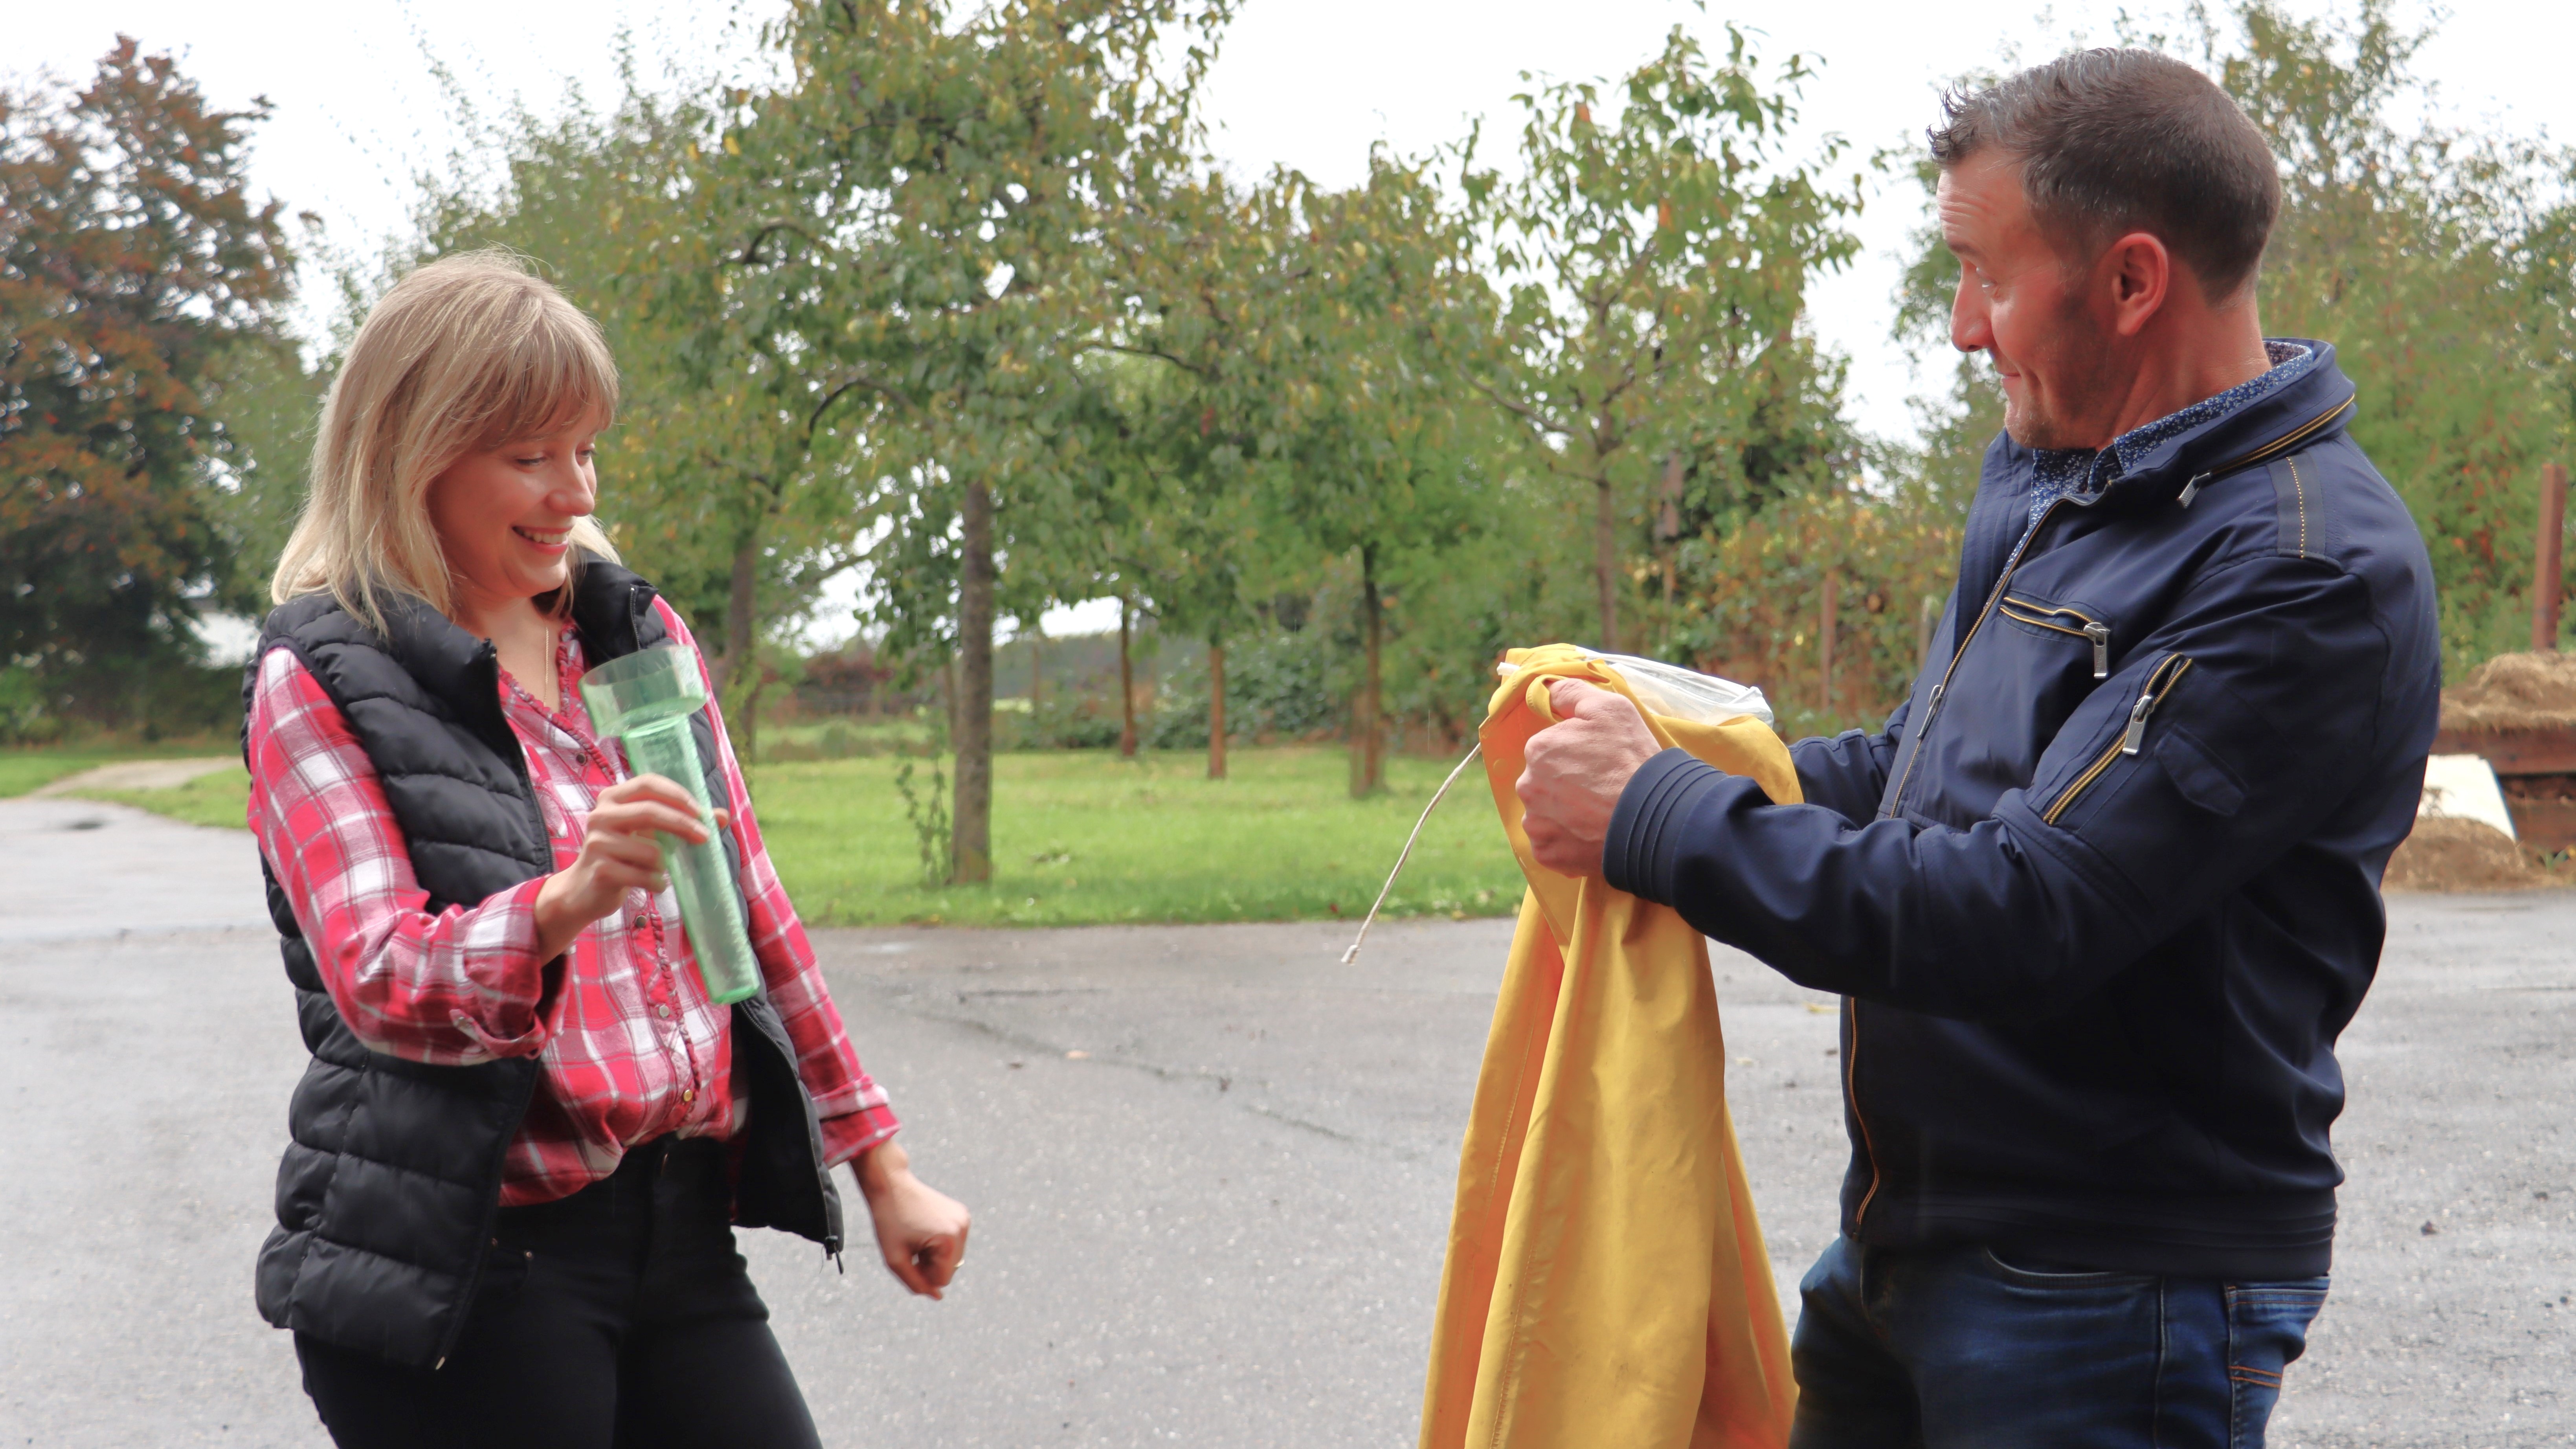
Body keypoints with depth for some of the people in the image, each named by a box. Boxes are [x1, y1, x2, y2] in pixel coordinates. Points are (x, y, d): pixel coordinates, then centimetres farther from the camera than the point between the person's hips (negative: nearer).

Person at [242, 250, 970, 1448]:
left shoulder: (642, 635, 11)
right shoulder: (320, 681, -5)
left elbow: (755, 919, 16)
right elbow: (378, 980, -17)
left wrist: (880, 1166, 15)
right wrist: (566, 905, -36)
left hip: (683, 1229, 5)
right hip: (472, 1265, -5)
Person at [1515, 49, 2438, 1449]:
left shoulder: (2312, 574, -22)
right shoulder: (2055, 476, 8)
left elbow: (2023, 913, -27)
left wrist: (1657, 818, -20)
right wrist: (1673, 757, 4)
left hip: (2113, 1302, -8)